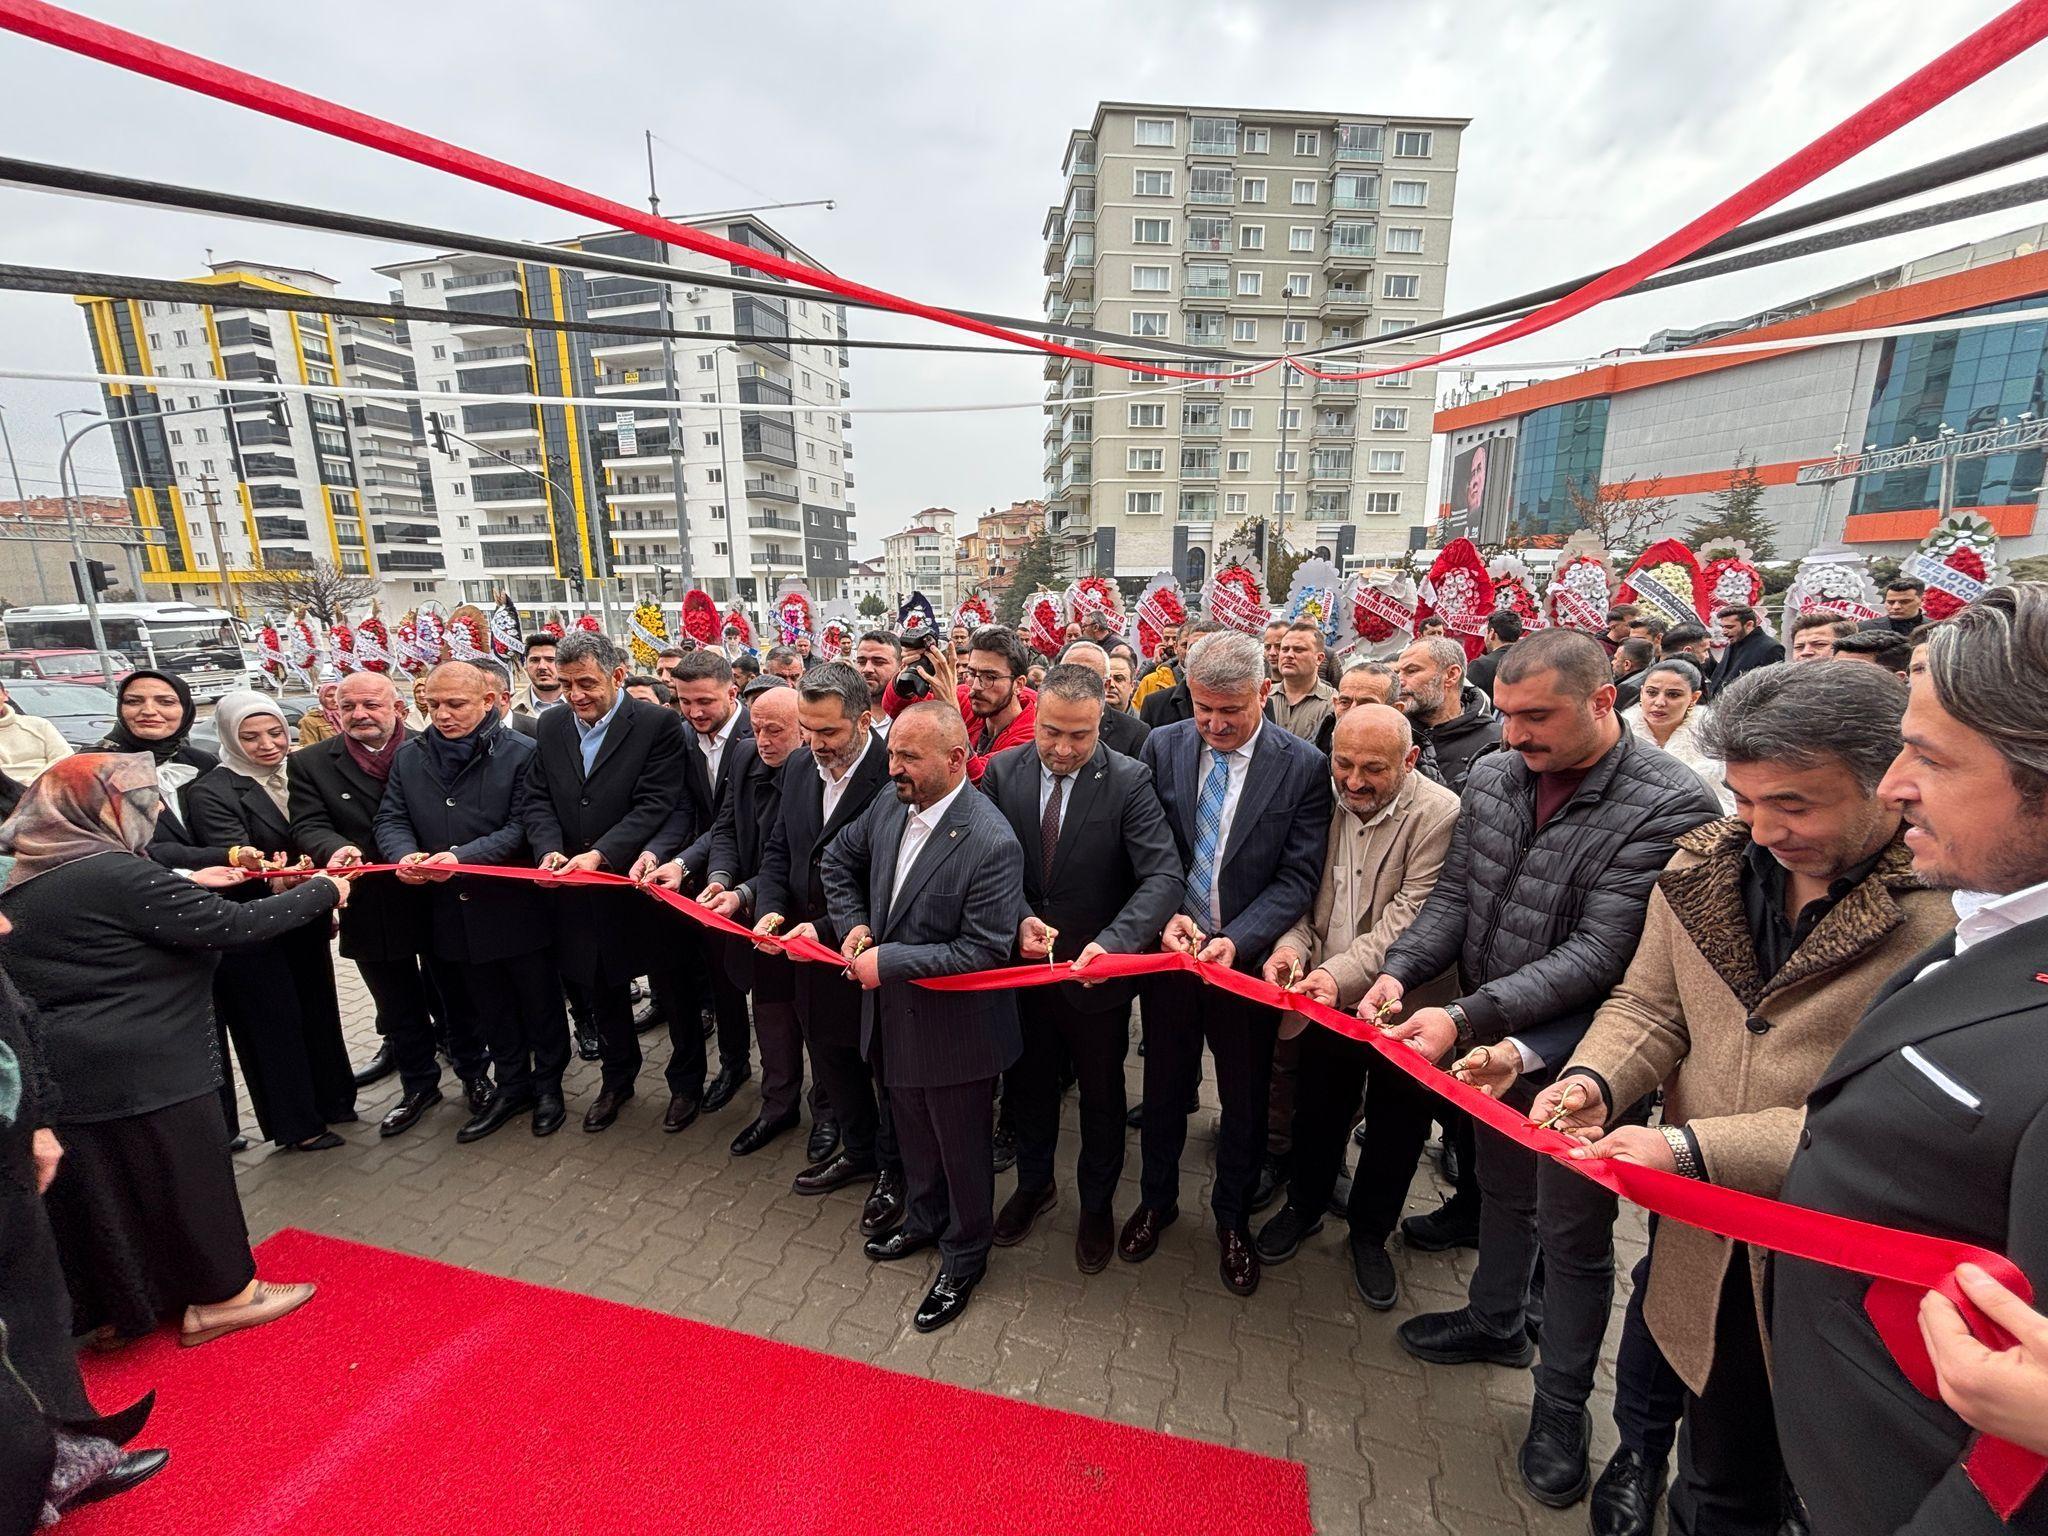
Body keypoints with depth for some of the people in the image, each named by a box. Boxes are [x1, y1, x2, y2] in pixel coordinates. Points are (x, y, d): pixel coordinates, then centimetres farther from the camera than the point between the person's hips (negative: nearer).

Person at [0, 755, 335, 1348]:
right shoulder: (117, 875, -21)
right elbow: (232, 928, -21)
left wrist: (192, 887, 17)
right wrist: (323, 891, -12)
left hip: (60, 1074, 9)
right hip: (143, 1071, -9)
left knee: (101, 1185, 20)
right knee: (184, 1174, 7)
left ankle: (120, 1307, 36)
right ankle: (220, 1296, 22)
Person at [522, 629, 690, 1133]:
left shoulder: (658, 724, -13)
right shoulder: (550, 726, 4)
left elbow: (655, 805, -19)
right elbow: (537, 802, 3)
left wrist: (600, 854, -28)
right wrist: (549, 850, -15)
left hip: (643, 886, -5)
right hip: (581, 896, 5)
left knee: (675, 993, 11)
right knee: (602, 993, 22)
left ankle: (687, 1082, 31)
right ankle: (617, 1077, 43)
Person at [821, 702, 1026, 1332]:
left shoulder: (991, 844, -29)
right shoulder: (890, 806, -7)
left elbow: (985, 951, -27)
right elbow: (837, 860, 11)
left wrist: (888, 961, -24)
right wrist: (854, 925, -3)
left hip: (954, 1026, -6)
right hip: (896, 1017, 7)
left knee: (963, 1150, 18)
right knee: (914, 1135, 29)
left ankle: (963, 1260, 44)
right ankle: (924, 1221, 56)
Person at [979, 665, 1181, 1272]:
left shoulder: (1130, 781, -19)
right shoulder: (1003, 771, -9)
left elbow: (1164, 877, -25)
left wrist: (1112, 942, -39)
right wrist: (1018, 919, -22)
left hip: (1097, 967, -2)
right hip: (1020, 961, 3)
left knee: (1101, 1093, 20)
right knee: (1028, 1081, 24)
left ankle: (1097, 1203, 46)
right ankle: (1033, 1182, 51)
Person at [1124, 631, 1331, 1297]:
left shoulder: (1303, 766, -11)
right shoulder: (1162, 747, -6)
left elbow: (1297, 878, -12)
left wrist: (1236, 940, -23)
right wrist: (1166, 915, -19)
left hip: (1248, 958, -1)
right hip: (1169, 948, 2)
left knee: (1245, 1097, 17)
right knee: (1164, 1085, 20)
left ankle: (1232, 1216, 43)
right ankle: (1157, 1198, 45)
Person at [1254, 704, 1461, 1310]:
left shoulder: (1439, 815, -21)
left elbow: (1408, 919, -25)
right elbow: (1304, 893, 2)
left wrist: (1342, 973, -34)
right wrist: (1291, 943, -17)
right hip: (1325, 1002, 4)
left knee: (1394, 1130, 18)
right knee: (1316, 1113, 22)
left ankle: (1370, 1232, 44)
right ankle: (1304, 1206, 48)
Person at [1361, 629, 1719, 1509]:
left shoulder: (1670, 804, -22)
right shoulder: (1492, 777, -5)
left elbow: (1600, 952, -25)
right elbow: (1455, 895, 1)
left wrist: (1467, 1016, -31)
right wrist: (1400, 971, -16)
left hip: (1577, 1058, -5)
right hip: (1490, 1041, 5)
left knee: (1573, 1234, 13)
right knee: (1501, 1188, 25)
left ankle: (1562, 1403, 37)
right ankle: (1495, 1323, 51)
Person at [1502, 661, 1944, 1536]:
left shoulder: (1951, 911, -24)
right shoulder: (1708, 862, -8)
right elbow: (1649, 1006, 0)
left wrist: (1695, 1148, -29)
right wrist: (1594, 1079, -19)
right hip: (1689, 1217, 4)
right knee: (1651, 1371, 31)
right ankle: (1637, 1451, 60)